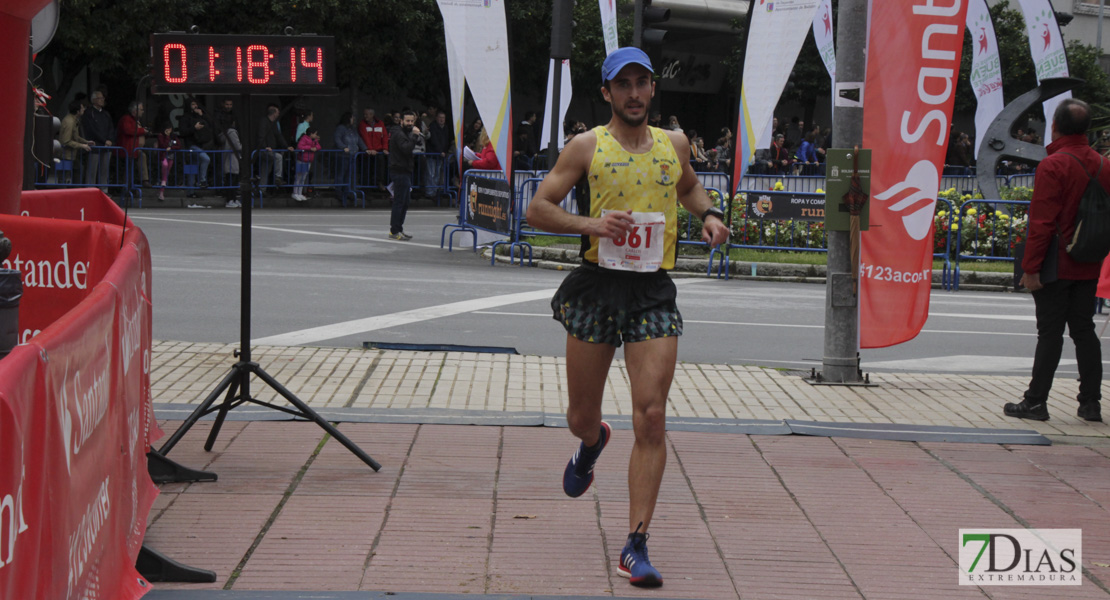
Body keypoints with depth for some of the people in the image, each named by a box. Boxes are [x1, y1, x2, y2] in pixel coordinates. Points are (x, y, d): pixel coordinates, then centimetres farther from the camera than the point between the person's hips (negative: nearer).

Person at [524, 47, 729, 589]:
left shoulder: (674, 145, 10)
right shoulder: (586, 147, 0)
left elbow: (689, 187, 31)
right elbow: (538, 209, -2)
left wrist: (708, 215, 10)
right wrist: (590, 224, -18)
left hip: (654, 293, 1)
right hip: (596, 287, -1)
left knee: (651, 419, -11)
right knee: (581, 417, 10)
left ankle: (636, 546, -7)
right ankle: (593, 443, 51)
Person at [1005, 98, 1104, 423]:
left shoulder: (1053, 165, -14)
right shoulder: (1102, 165, 7)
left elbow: (1042, 222, -17)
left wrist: (1031, 267, -14)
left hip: (1057, 265, -6)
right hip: (1088, 267, 6)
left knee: (1050, 332, -3)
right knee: (1084, 330, 10)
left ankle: (1036, 401, 1)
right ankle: (1090, 402, 10)